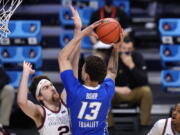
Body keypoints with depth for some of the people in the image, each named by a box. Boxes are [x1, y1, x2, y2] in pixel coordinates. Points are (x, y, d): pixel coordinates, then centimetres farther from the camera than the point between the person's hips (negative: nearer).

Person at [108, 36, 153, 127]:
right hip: (116, 94, -1)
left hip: (134, 93, 1)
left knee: (146, 90, -30)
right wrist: (118, 89, -35)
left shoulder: (137, 57, -10)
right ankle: (109, 126, -15)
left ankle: (145, 125, -19)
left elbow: (144, 81, -20)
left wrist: (131, 66, -32)